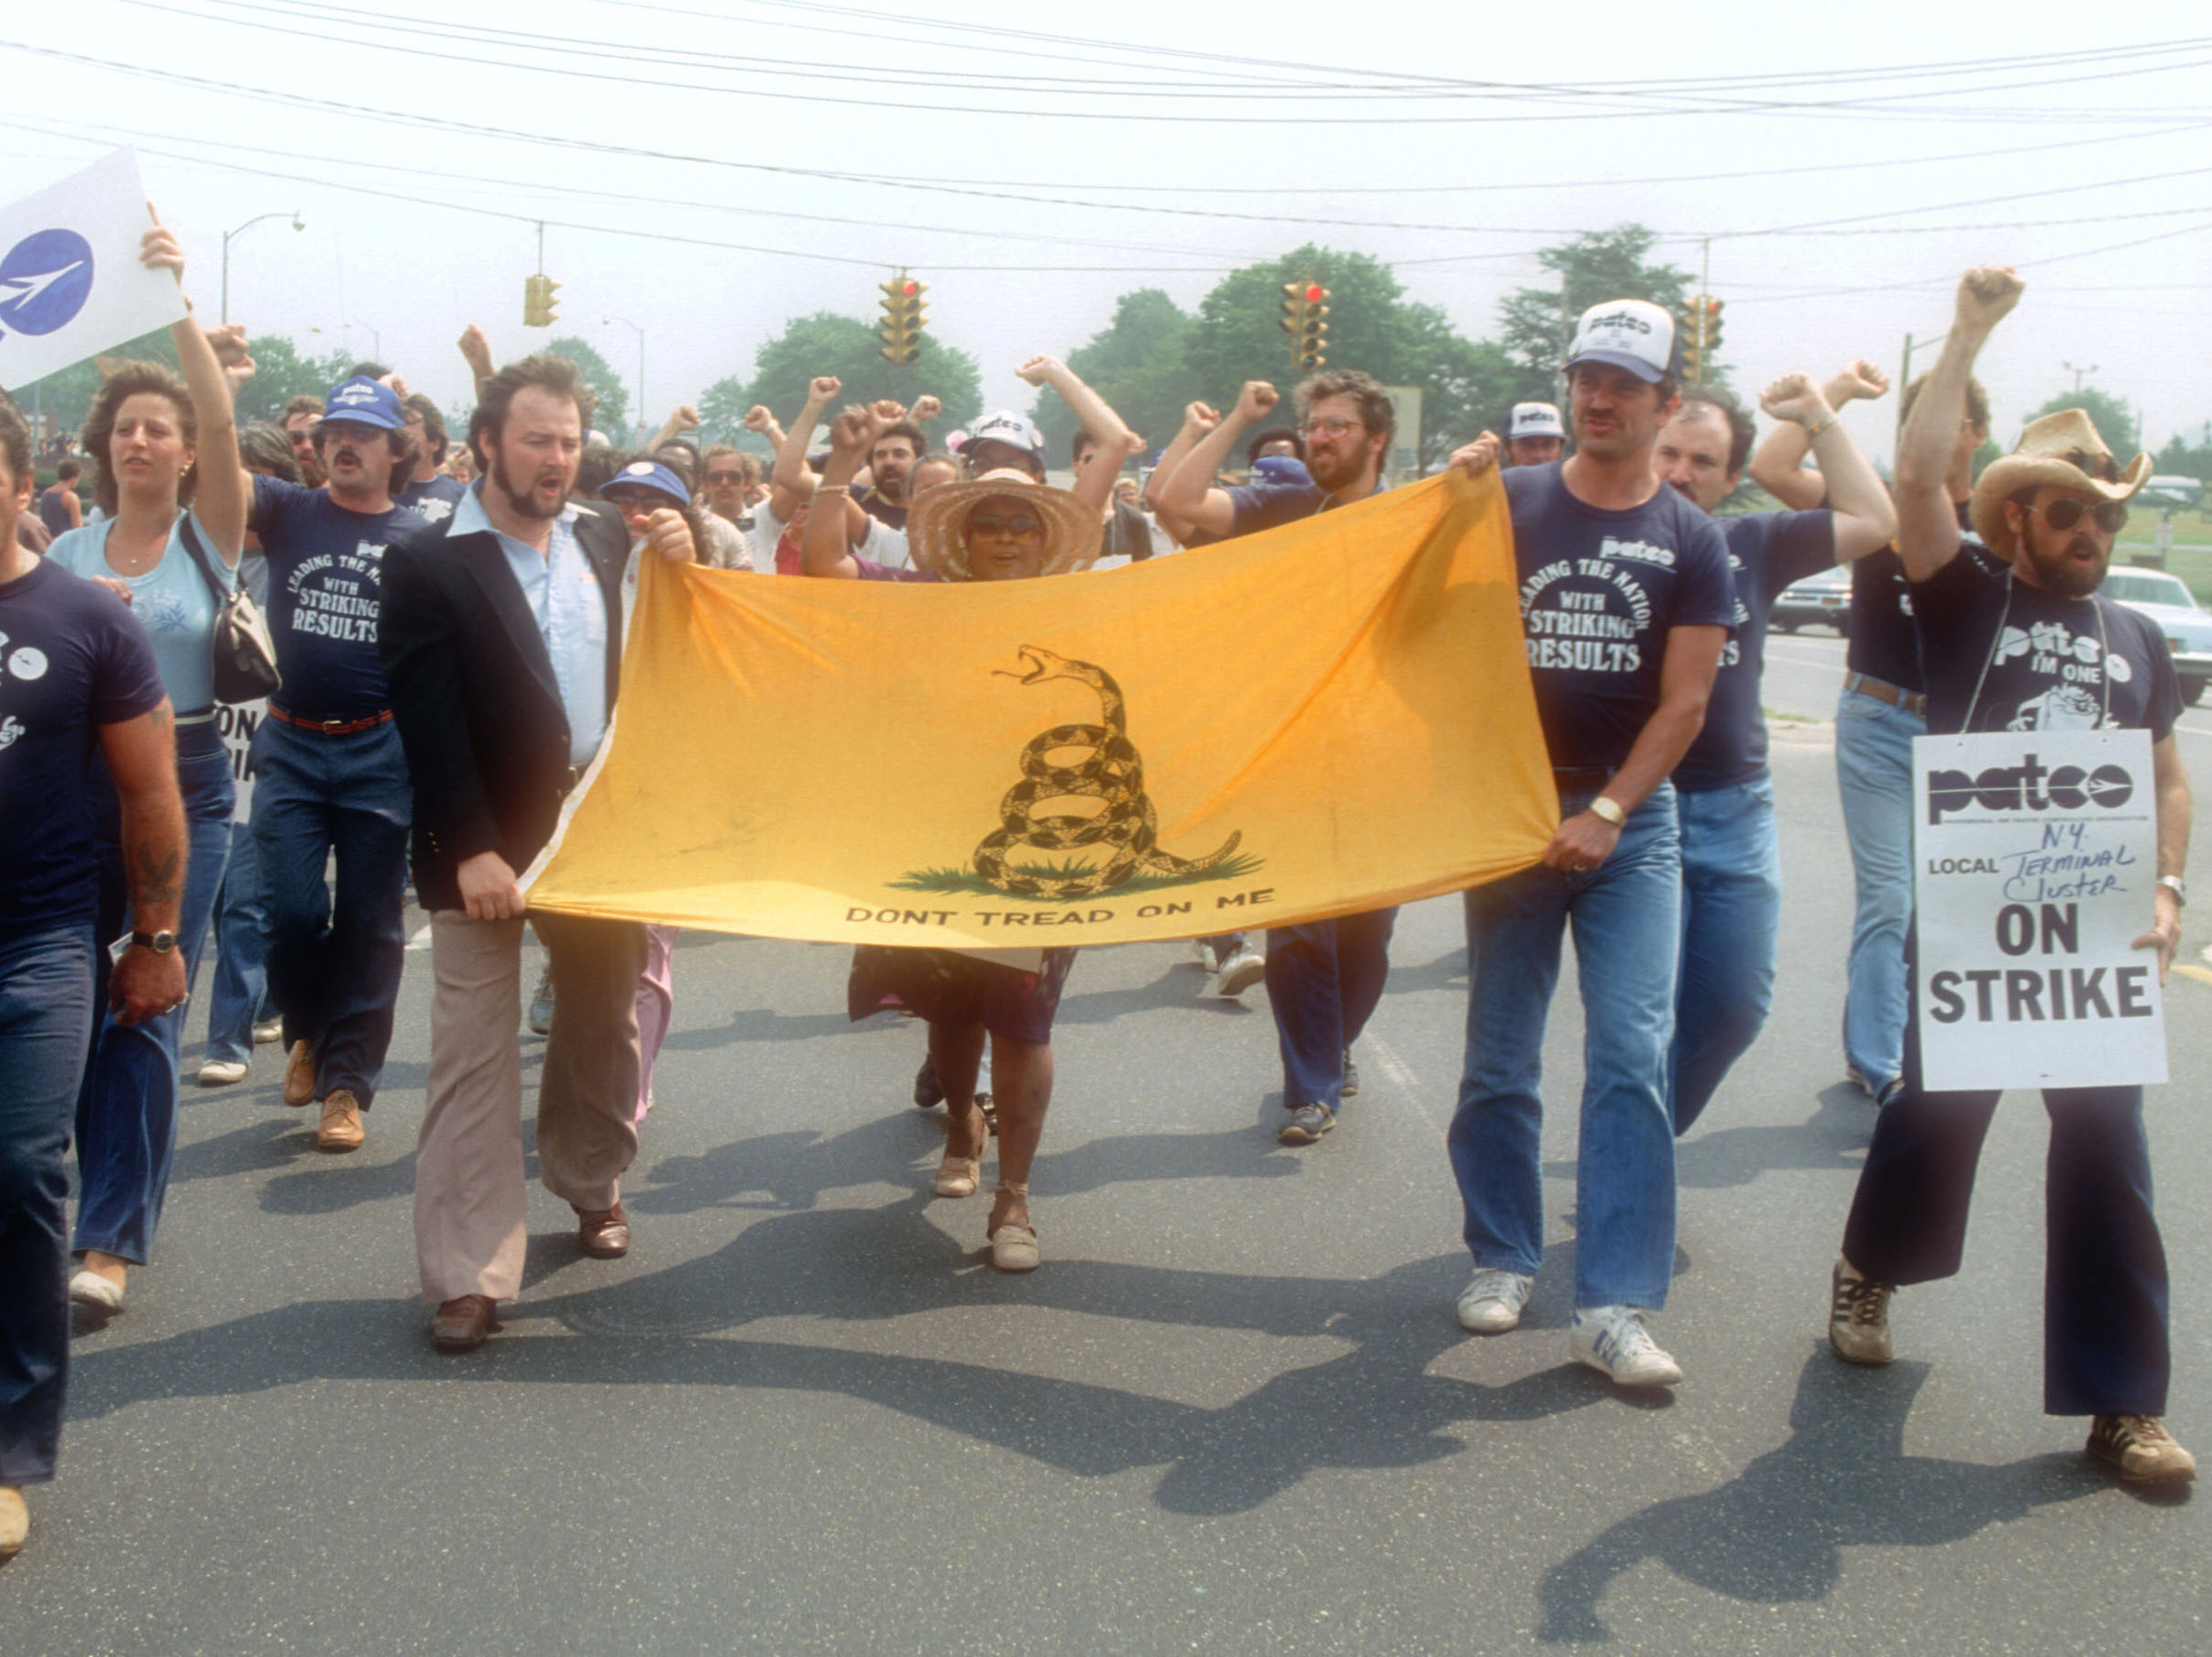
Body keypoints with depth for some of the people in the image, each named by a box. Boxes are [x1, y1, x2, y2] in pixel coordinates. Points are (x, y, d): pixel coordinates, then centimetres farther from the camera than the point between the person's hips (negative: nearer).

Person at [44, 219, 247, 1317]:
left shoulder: (209, 536, 0)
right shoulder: (67, 552, 8)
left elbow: (220, 421, -16)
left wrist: (178, 302, -25)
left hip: (184, 791, -3)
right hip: (75, 789, 3)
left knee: (145, 1013, -5)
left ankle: (111, 1241, 1)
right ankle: (114, 1199, 24)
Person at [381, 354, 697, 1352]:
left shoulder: (606, 539, 7)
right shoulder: (428, 566, -8)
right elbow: (430, 722, -13)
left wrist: (681, 562, -5)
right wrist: (471, 851, -19)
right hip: (487, 845, -5)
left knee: (604, 1019, 18)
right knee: (473, 1054, -4)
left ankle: (589, 1180, 42)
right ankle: (469, 1276, 1)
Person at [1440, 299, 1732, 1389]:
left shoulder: (1689, 541, 3)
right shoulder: (1512, 503, 4)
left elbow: (1684, 701, -1)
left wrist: (1604, 815, -10)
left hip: (1629, 819, -1)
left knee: (1632, 1054, -8)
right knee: (1499, 1056, 7)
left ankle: (1615, 1304, -8)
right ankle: (1503, 1258, 23)